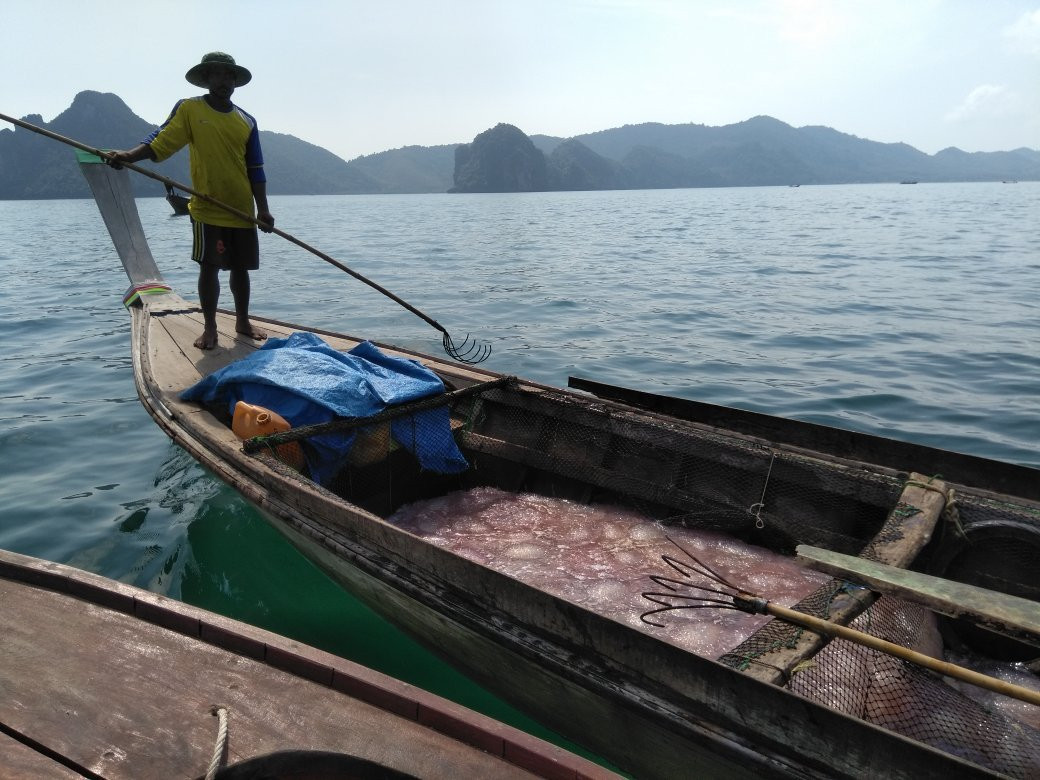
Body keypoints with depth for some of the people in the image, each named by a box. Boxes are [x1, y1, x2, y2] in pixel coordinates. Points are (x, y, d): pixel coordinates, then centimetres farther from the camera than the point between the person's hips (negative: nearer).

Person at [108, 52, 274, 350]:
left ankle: (243, 321, 25)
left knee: (240, 267, 11)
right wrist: (130, 155, -25)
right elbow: (160, 141, -8)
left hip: (243, 211, 3)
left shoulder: (247, 122, 9)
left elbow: (255, 170, 8)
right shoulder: (189, 108, 1)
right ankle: (209, 327, 8)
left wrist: (263, 209, 2)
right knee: (209, 267, -3)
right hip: (207, 209, -3)